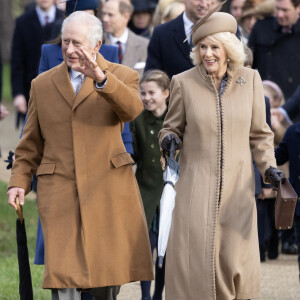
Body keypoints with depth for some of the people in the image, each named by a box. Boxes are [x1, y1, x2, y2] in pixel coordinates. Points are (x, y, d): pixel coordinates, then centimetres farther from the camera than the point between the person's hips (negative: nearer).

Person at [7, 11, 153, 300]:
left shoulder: (121, 77, 6)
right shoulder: (42, 84, 14)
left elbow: (131, 109, -18)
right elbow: (30, 143, 17)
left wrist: (101, 78, -35)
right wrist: (18, 182, 2)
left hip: (108, 188, -1)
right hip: (60, 191, 1)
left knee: (109, 267, 3)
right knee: (63, 270, -9)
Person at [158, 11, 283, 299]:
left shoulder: (249, 79, 2)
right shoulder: (184, 83, -2)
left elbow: (259, 134, 10)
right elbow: (171, 127, 9)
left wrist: (268, 167, -5)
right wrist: (168, 139, -13)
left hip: (237, 188, 1)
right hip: (196, 185, -1)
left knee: (236, 260, 0)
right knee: (194, 257, -7)